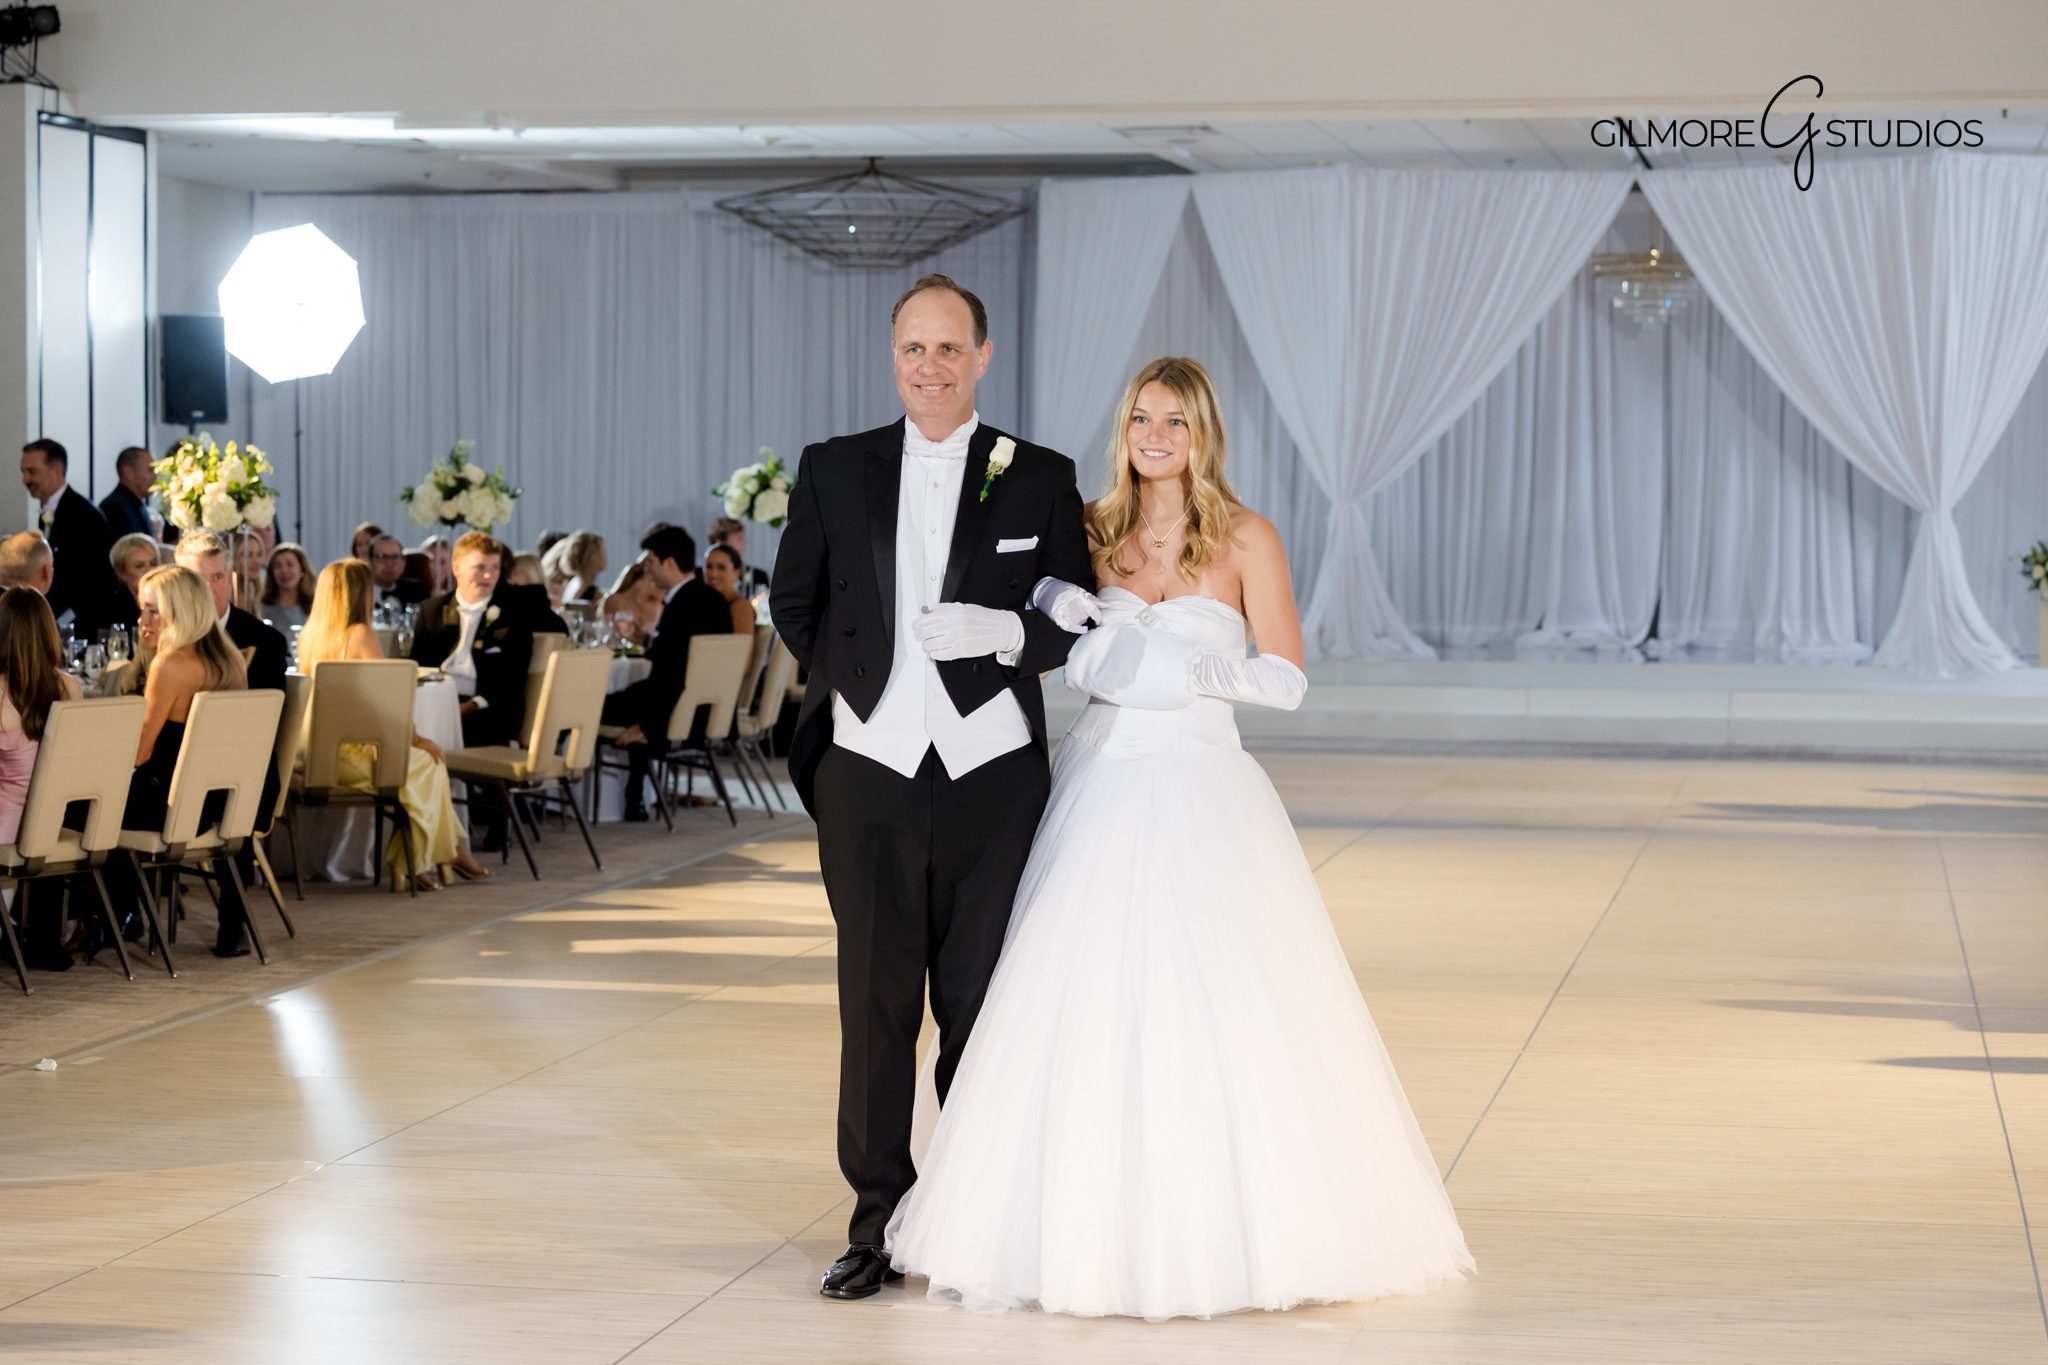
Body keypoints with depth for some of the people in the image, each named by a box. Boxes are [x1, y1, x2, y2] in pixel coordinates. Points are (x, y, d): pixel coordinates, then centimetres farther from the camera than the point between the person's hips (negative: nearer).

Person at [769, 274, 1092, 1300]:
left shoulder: (1041, 480, 5)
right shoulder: (834, 471, 8)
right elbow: (794, 601, 17)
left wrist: (1002, 631, -13)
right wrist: (850, 677, 6)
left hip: (993, 772, -1)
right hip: (868, 768, 1)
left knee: (979, 1003, 4)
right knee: (875, 1002, 4)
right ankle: (878, 1222, 12)